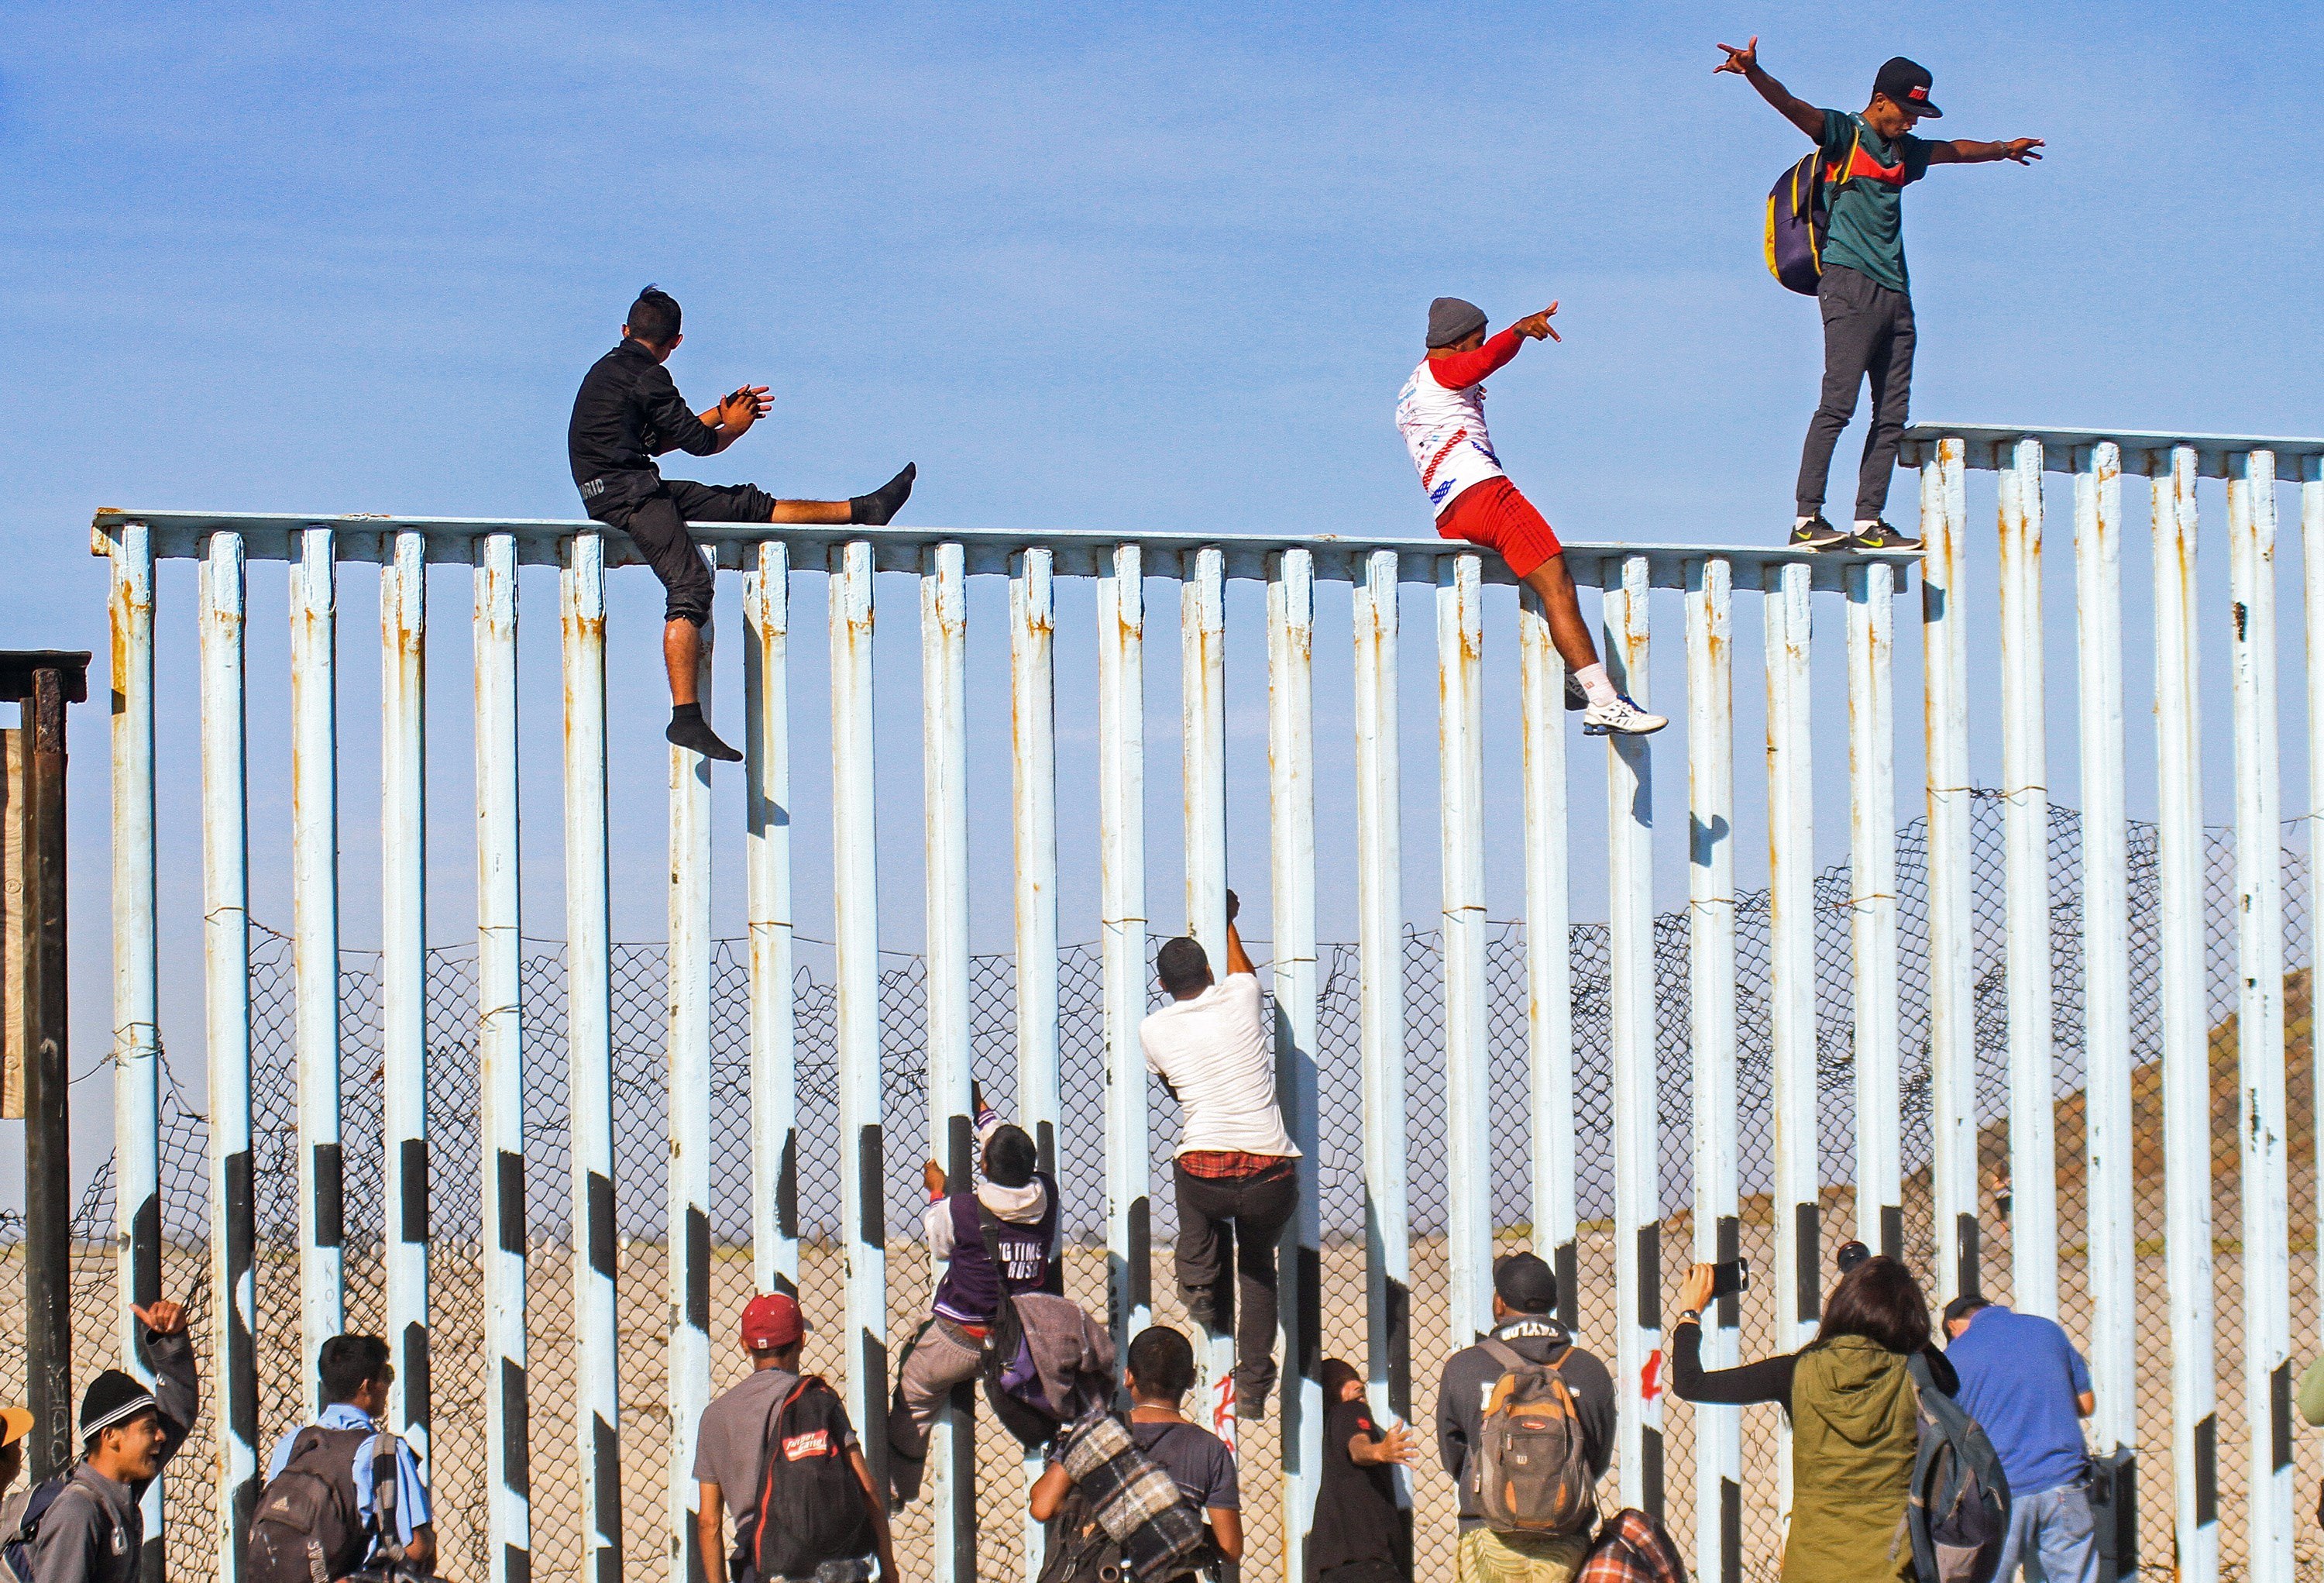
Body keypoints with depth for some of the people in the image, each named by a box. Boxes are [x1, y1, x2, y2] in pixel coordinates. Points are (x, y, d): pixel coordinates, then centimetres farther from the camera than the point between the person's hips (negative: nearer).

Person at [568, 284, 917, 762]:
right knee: (690, 585, -23)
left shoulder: (609, 369, 20)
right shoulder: (646, 377, -10)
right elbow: (697, 443, -4)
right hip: (629, 495, -10)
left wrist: (721, 414, 29)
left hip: (637, 487, 10)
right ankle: (686, 717, -33)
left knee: (747, 504, 13)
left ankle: (861, 510, 21)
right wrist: (733, 429, 16)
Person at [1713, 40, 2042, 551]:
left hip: (1895, 293, 8)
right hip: (1850, 284, -8)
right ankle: (1806, 519, -19)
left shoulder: (1904, 150, 23)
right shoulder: (1843, 134, 1)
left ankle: (1869, 523, 4)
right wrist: (1753, 73, -36)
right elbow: (1792, 106, -17)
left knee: (1891, 416, 2)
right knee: (1838, 403, -16)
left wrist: (2002, 150, 60)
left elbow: (1954, 150, 42)